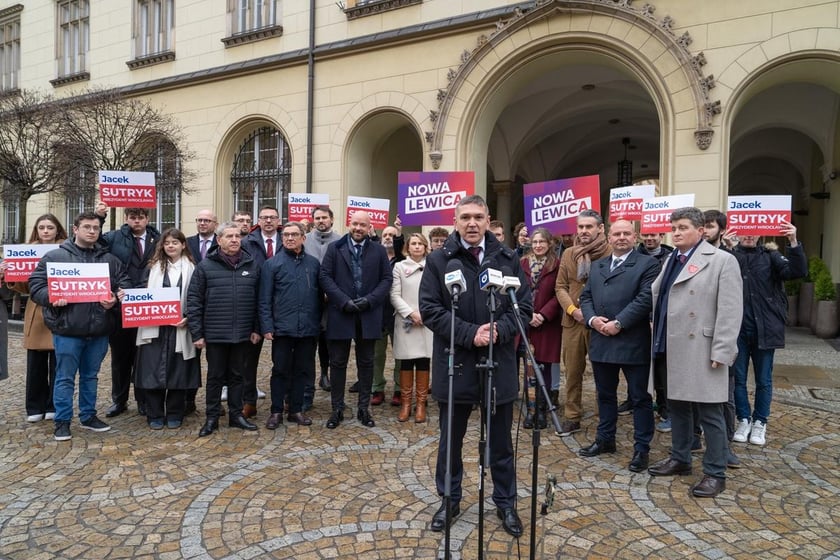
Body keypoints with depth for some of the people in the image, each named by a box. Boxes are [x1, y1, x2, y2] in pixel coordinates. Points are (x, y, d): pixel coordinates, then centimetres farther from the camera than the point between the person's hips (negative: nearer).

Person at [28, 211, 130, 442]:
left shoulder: (110, 260, 10)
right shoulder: (55, 257, 1)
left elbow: (124, 284, 10)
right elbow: (36, 284, 0)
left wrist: (115, 299, -10)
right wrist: (52, 298, -18)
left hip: (99, 330, 3)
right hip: (67, 329, -3)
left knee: (91, 376, 16)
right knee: (65, 377, 5)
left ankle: (88, 416, 29)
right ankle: (62, 421, 17)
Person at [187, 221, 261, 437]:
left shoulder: (252, 265, 4)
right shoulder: (206, 266, -3)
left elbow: (258, 300, 7)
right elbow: (193, 300, -3)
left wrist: (257, 328, 3)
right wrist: (196, 333, -6)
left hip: (243, 334, 2)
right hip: (215, 334, -2)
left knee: (237, 376, 13)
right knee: (215, 376, 10)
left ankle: (236, 414, 26)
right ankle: (212, 418, 22)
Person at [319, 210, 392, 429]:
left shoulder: (379, 251, 7)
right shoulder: (334, 248, 4)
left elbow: (386, 279, 3)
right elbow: (325, 277, -3)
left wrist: (369, 300, -12)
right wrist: (344, 301, -14)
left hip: (368, 315, 1)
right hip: (340, 314, -1)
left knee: (366, 363, 9)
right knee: (338, 363, 6)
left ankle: (364, 408, 20)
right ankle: (337, 409, 18)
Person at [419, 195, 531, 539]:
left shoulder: (508, 259, 3)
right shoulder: (438, 261, -2)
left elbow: (524, 307, 2)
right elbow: (429, 309, -8)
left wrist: (498, 330, -17)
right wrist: (470, 333, -18)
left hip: (499, 365, 1)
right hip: (454, 365, -1)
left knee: (501, 442, 14)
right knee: (450, 440, 14)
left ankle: (506, 504, 32)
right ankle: (449, 500, 33)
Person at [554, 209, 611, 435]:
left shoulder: (611, 253, -5)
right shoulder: (568, 254, 11)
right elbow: (561, 287, 10)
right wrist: (572, 309, -6)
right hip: (572, 321, 4)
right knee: (572, 372, 10)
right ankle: (572, 418, 21)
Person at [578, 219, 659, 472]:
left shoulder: (648, 264, -3)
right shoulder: (597, 265, 16)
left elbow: (645, 299, -14)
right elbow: (585, 296, 13)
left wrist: (618, 323, -17)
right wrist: (592, 319, -6)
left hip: (633, 343, -6)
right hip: (601, 342, 6)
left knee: (640, 398, 5)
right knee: (605, 394, 17)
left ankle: (642, 448, 15)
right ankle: (605, 439, 31)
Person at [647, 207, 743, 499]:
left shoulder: (722, 260, -7)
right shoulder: (671, 261, 15)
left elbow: (730, 311, -13)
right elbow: (655, 295, 16)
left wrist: (721, 352, -16)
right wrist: (659, 338, 7)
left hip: (702, 351, -7)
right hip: (673, 349, 7)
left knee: (709, 413, 2)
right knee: (677, 405, 17)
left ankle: (715, 473, 15)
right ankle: (680, 459, 32)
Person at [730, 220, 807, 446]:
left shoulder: (770, 256, 2)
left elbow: (797, 272, -11)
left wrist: (794, 243, -25)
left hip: (764, 328, 1)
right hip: (736, 329, 0)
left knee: (763, 380, 11)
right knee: (738, 378, 9)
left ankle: (760, 422, 25)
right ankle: (744, 420, 24)